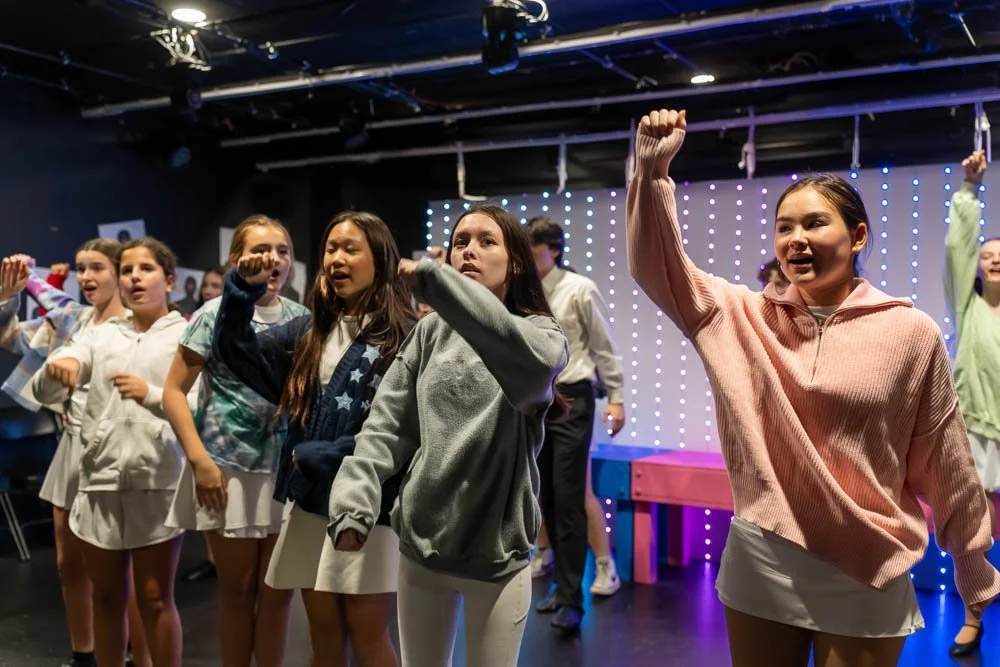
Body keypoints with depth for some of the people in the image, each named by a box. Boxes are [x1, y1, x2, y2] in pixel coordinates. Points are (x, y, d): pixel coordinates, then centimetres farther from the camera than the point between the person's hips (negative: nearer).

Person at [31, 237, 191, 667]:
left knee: (155, 599, 4)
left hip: (157, 482, -3)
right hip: (100, 480, 4)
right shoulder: (98, 336, 11)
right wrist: (56, 367, -19)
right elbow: (42, 393, 3)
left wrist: (152, 395, -21)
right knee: (107, 599, 14)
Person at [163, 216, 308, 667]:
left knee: (278, 588, 9)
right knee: (237, 589, 10)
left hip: (286, 469, 3)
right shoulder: (215, 314, -5)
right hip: (229, 468, -3)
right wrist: (200, 460, -13)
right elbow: (174, 392, -5)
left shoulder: (300, 318, 5)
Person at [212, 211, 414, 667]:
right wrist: (244, 289, -8)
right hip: (310, 500, 6)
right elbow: (236, 351, 8)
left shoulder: (402, 338, -10)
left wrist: (316, 456, -11)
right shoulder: (310, 331, 9)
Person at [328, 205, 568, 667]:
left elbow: (530, 362, -31)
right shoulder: (430, 332, 4)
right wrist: (355, 504, -15)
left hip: (497, 546, -3)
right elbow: (388, 423, 0)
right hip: (421, 540, 3)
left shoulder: (542, 332, -6)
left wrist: (433, 278, -33)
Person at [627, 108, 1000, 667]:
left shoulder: (912, 334, -7)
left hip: (866, 575, -2)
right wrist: (653, 172, -21)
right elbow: (658, 266, -9)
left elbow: (944, 463, 0)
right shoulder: (745, 317, 0)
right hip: (758, 563, 3)